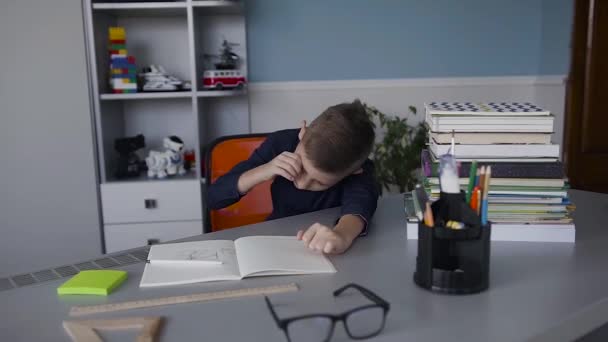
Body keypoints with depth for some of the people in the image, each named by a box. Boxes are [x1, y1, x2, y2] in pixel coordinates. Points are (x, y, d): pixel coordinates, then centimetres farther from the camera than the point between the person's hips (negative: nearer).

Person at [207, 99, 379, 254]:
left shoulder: (359, 168, -20)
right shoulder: (281, 143, -16)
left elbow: (361, 199, -42)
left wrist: (344, 234, -61)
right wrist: (263, 171, -29)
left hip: (326, 256, -1)